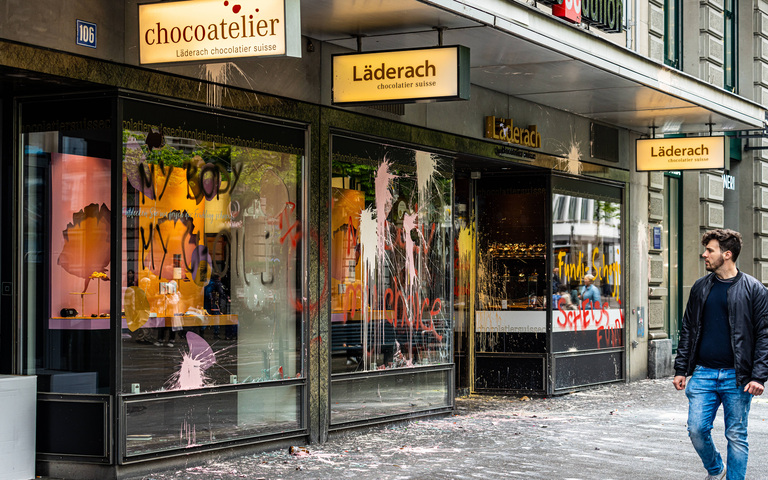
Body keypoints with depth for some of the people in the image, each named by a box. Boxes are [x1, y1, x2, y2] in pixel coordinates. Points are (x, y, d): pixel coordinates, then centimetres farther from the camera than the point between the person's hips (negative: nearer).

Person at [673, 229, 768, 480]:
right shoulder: (700, 287, 11)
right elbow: (688, 330, 15)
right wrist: (681, 369, 9)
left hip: (736, 377, -3)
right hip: (703, 374, 4)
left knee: (736, 437, 2)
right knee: (697, 429, 0)